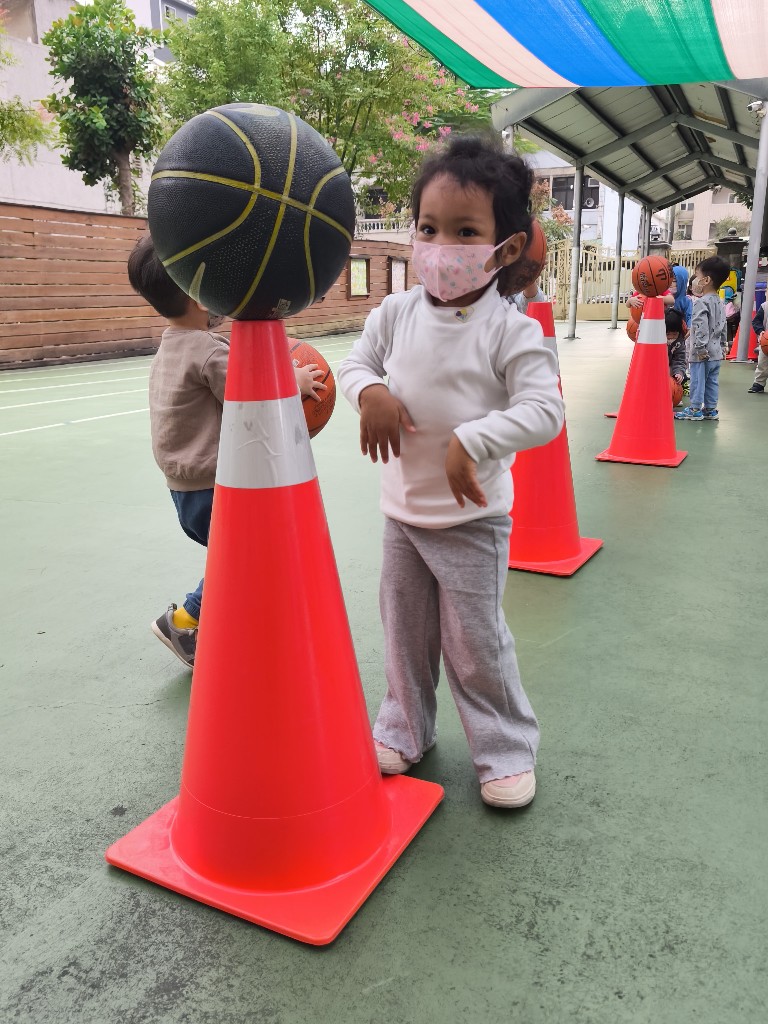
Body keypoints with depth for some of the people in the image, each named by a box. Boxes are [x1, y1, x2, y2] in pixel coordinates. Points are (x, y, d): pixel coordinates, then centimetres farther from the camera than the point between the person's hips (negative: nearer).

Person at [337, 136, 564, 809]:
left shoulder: (512, 330, -16)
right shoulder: (397, 313, -2)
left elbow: (544, 411, -21)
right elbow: (358, 360, 10)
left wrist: (471, 440, -30)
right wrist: (371, 392, -12)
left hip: (474, 516, -5)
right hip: (402, 509, 5)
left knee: (475, 641, 5)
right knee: (404, 630, 18)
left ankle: (507, 749, 28)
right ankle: (405, 729, 39)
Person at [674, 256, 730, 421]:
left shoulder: (701, 302, -16)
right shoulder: (720, 303, 12)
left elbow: (701, 327, -24)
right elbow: (723, 327, 18)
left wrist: (701, 348, -23)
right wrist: (723, 345, 25)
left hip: (702, 354, -9)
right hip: (716, 353, 9)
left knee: (697, 381, 0)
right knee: (712, 382, 14)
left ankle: (695, 409, 6)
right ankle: (711, 409, 20)